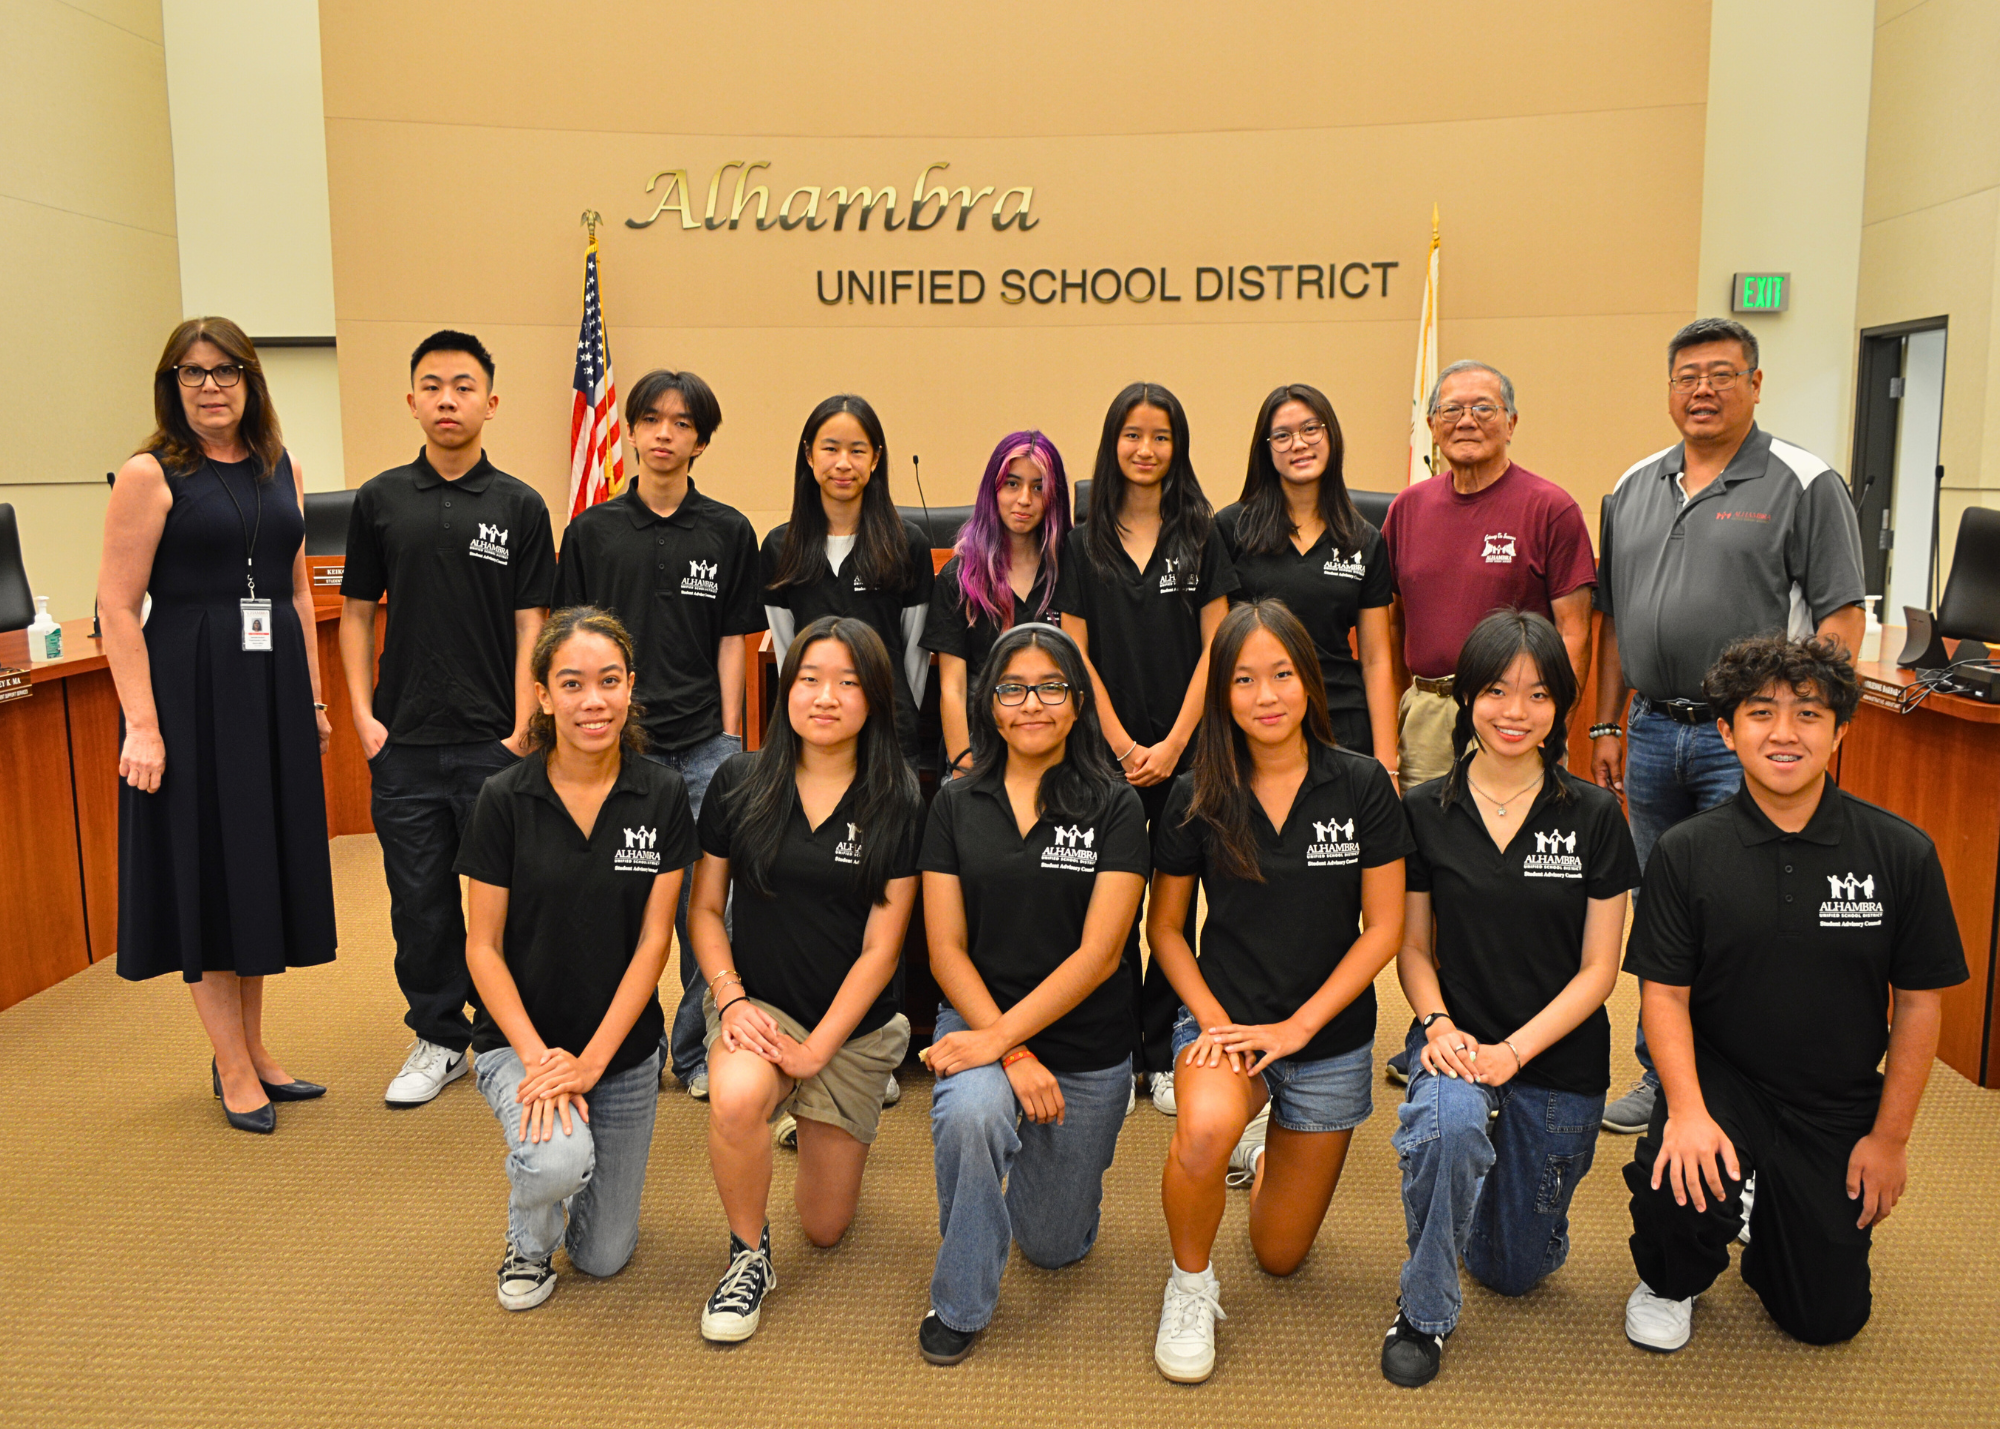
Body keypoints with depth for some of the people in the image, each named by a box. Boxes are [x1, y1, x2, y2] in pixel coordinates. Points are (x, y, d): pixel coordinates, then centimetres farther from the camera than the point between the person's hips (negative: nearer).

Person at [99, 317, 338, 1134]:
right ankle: (233, 1068, 14)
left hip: (273, 685, 6)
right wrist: (141, 724, -17)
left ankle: (253, 1048, 26)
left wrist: (313, 697, 12)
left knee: (265, 860, 12)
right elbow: (117, 606, -11)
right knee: (209, 863, 2)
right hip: (191, 689, -6)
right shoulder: (151, 474, -7)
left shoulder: (280, 468, 10)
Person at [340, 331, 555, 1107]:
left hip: (492, 742, -2)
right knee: (420, 901, 10)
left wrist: (522, 732, -9)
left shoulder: (519, 506, 1)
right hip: (404, 744, 2)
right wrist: (363, 714, -1)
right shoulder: (380, 500, 5)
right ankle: (438, 1039, 26)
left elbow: (529, 626, -2)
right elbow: (356, 611, 9)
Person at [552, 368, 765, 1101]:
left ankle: (697, 1048, 19)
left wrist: (729, 738, 1)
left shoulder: (728, 531, 4)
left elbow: (732, 641, 5)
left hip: (702, 743, 0)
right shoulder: (593, 530, 4)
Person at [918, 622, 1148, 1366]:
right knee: (969, 1113, -35)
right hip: (978, 1017, 0)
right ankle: (958, 1305, -9)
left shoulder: (1115, 807, -8)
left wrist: (1002, 1036, -21)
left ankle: (1047, 1170, 46)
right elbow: (946, 950, -4)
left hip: (1088, 1047, 0)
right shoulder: (956, 803, -2)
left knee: (1054, 1245, 11)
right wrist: (1012, 1054, -16)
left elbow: (1098, 955, -14)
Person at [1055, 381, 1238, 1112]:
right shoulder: (1084, 543, 5)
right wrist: (1122, 745, -6)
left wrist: (1174, 744, -8)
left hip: (1185, 749, 0)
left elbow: (1214, 647, 0)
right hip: (1109, 750, 0)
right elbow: (1076, 654, 2)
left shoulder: (1201, 537, 5)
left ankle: (1162, 1051, 16)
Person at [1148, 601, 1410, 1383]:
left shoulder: (1362, 786, -10)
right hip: (1222, 1015, -1)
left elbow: (1383, 928, -8)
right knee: (1204, 1131, -37)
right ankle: (1190, 1285, -5)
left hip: (1331, 1036, 1)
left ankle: (1267, 1150, 47)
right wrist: (1214, 1021, -15)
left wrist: (1295, 1028, -15)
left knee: (1280, 1255, 12)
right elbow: (1165, 927, 1)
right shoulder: (1197, 797, -8)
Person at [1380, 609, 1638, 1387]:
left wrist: (1513, 1050, -17)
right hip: (1456, 1039, -1)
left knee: (1518, 1269, 11)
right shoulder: (1425, 811, -5)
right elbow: (1413, 945, 3)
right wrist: (1438, 1023, -16)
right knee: (1452, 1124, -37)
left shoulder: (1594, 816, -6)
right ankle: (1423, 1312, -11)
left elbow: (1599, 968, -5)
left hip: (1560, 1059, 1)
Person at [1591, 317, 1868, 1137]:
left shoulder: (1804, 486, -4)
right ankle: (1661, 1080, 28)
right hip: (1653, 732, 6)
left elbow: (1841, 618, -8)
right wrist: (1606, 724, 12)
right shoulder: (1634, 487, 12)